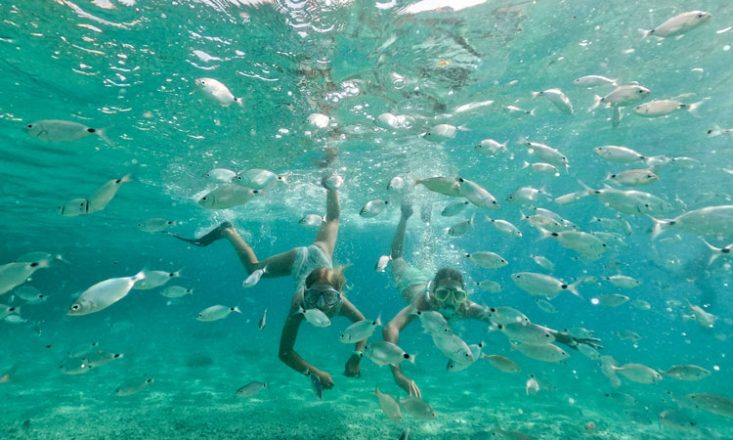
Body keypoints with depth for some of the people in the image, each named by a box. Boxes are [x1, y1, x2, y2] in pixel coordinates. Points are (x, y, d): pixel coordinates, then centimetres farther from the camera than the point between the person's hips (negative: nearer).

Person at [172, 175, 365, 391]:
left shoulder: (341, 303, -40)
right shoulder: (300, 305, -41)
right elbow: (284, 352, -33)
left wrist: (356, 357, -35)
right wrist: (315, 373, -45)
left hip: (318, 254, 2)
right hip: (297, 259, -2)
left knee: (331, 221, 30)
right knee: (254, 269, 23)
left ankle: (328, 185, 49)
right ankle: (227, 231, 34)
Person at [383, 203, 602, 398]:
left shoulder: (466, 308, -44)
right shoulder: (423, 303, -52)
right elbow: (390, 329, -66)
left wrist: (562, 336, -55)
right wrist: (398, 374, -79)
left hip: (433, 281, 3)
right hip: (413, 281, -2)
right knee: (397, 257, 28)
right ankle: (405, 216, 42)